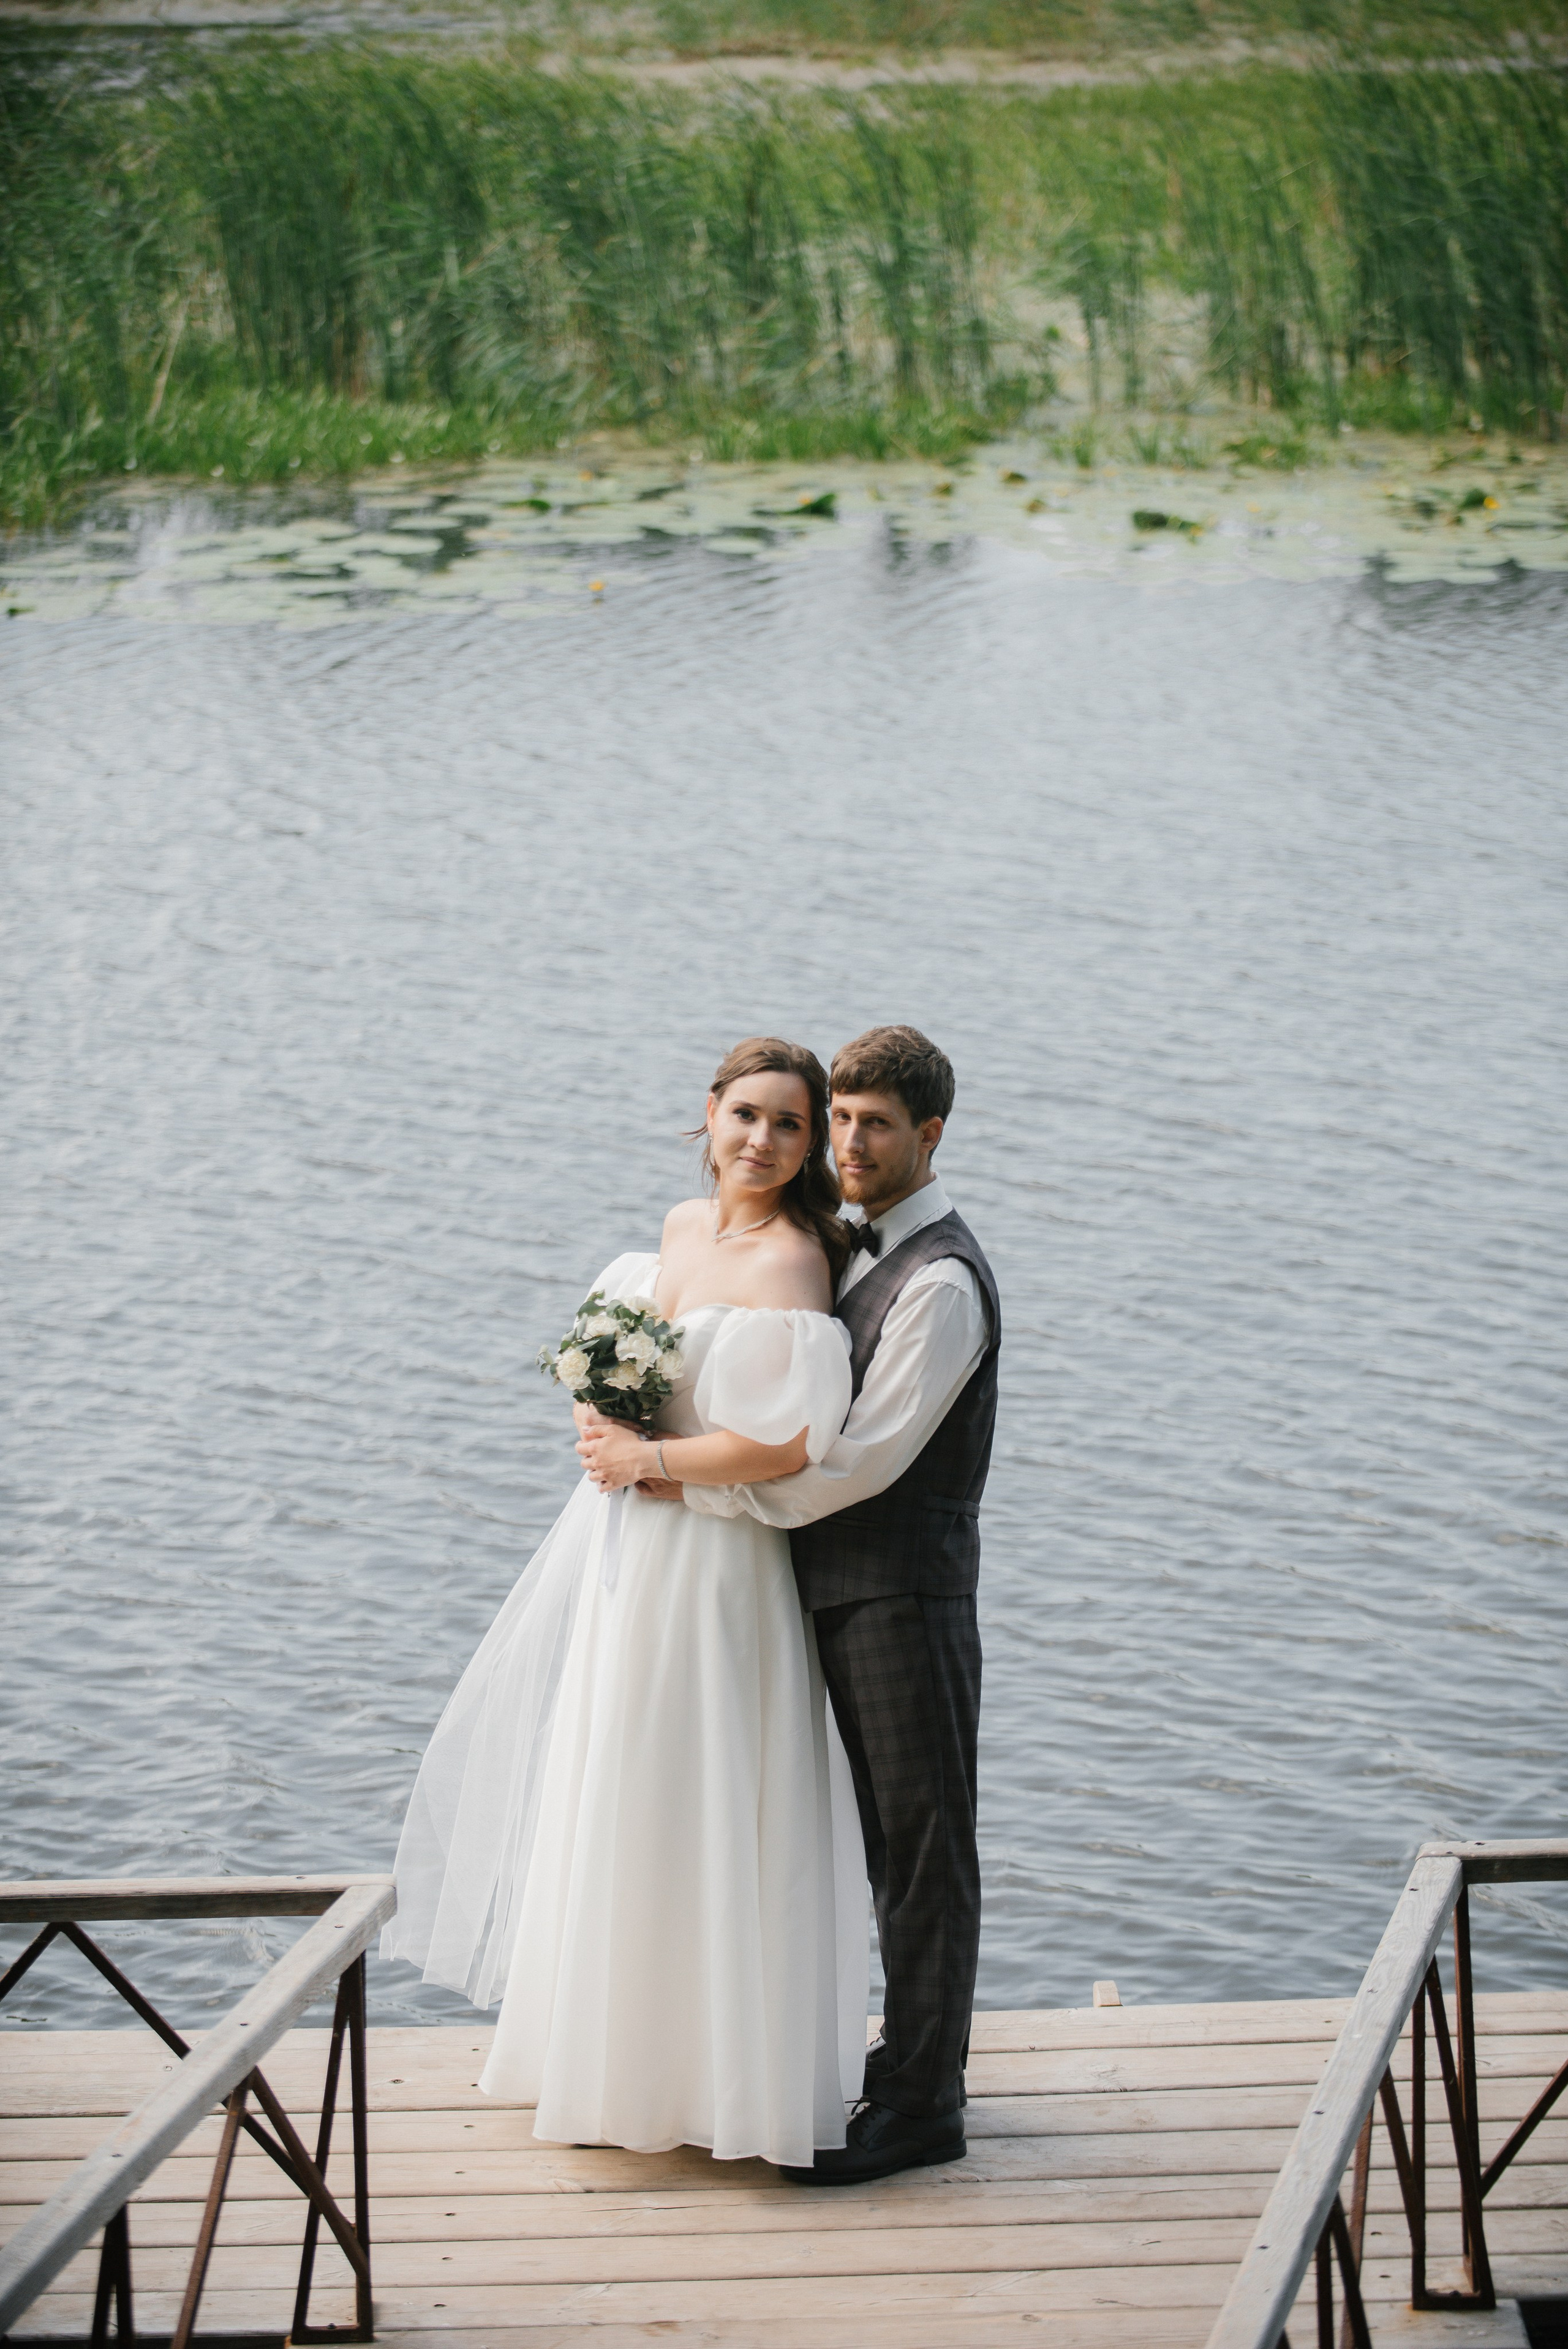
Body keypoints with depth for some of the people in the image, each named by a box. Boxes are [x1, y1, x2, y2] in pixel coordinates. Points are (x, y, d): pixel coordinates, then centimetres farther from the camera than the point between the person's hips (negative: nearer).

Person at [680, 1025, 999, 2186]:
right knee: (890, 1833, 18)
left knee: (924, 1842, 0)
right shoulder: (855, 1245, 12)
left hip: (905, 1597, -9)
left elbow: (865, 1457, -22)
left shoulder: (940, 1281, -18)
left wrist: (692, 1482, -17)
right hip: (843, 1587, 9)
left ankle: (921, 2104, 7)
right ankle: (921, 2051, 30)